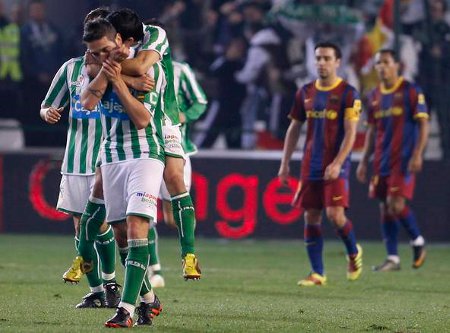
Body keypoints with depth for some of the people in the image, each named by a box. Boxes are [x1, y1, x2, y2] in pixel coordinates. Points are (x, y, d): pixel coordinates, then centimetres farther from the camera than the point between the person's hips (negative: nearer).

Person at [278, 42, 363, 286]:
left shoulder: (347, 93, -5)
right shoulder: (305, 93, 10)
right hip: (310, 166, 5)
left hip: (335, 167, -5)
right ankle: (317, 273, 7)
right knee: (311, 217, 1)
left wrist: (337, 163, -19)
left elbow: (350, 133, -10)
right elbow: (294, 129, 16)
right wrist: (285, 163, 11)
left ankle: (353, 253, 15)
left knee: (335, 215, -14)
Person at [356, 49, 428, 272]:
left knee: (396, 204, -15)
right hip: (382, 161, 6)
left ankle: (417, 241, 9)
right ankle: (392, 258, 8)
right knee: (385, 207, 4)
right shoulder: (375, 96, 12)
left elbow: (423, 124, -7)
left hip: (404, 160, -6)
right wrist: (364, 161, 14)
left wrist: (417, 154, -16)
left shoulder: (411, 92, -5)